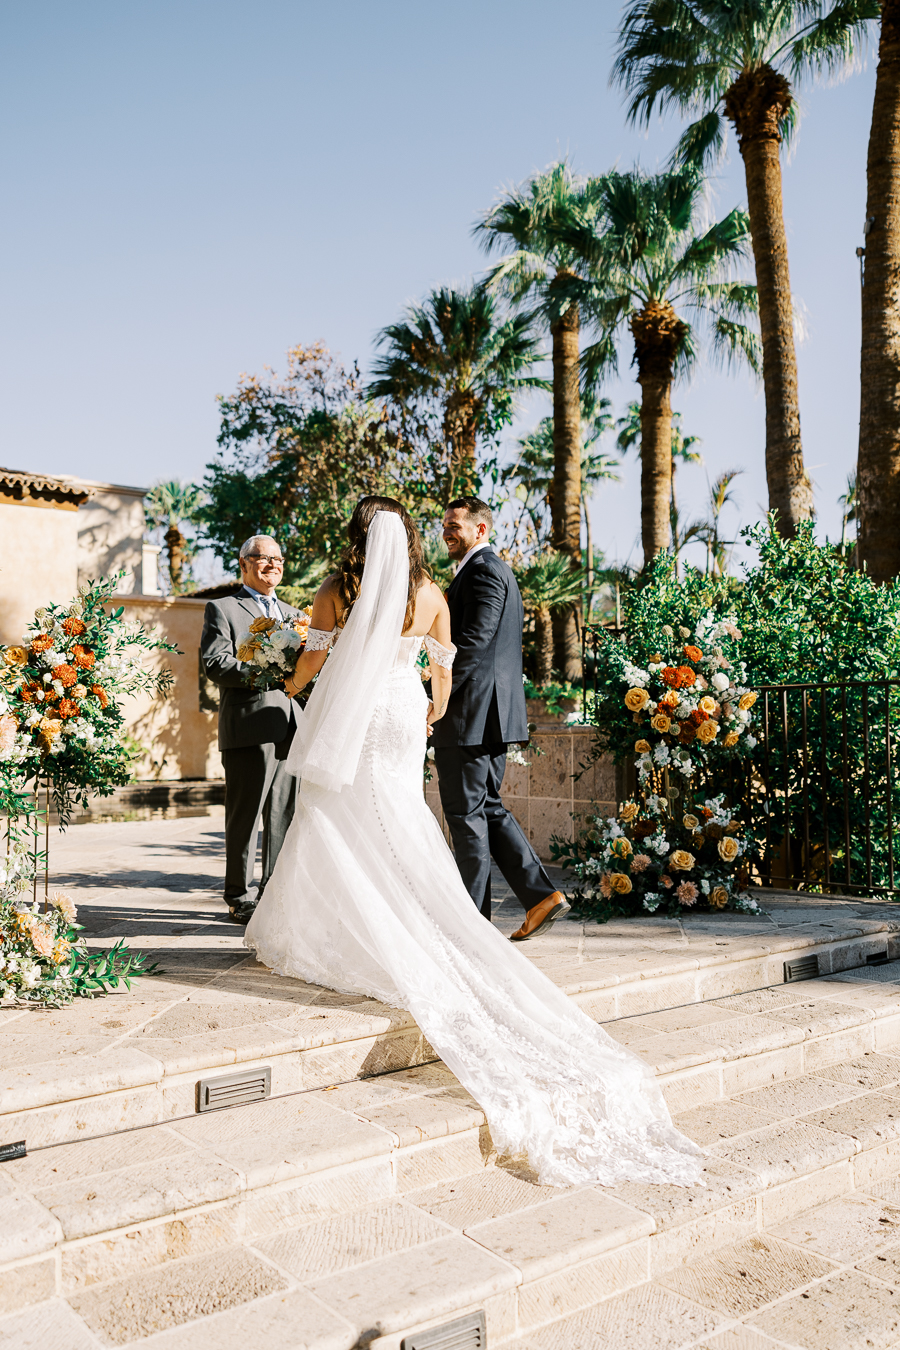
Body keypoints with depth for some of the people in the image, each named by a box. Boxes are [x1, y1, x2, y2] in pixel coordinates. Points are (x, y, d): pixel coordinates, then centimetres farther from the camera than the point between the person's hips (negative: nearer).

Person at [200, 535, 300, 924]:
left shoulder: (292, 614, 24)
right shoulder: (223, 609, 4)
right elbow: (214, 663, -9)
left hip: (291, 728, 6)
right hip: (249, 727, -6)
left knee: (285, 815, 9)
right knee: (245, 816, 0)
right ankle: (240, 897, 11)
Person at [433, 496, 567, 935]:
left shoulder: (483, 571, -12)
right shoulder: (497, 570, 21)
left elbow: (472, 645, -21)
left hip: (469, 714, -10)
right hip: (490, 716, 10)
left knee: (467, 814, -2)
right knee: (488, 808, 14)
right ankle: (541, 895, 12)